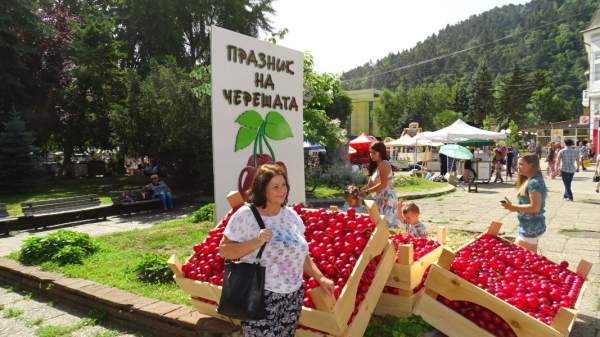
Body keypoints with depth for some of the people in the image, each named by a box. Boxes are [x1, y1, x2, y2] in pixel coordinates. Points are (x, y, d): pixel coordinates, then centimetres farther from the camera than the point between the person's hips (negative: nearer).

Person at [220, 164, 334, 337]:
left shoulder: (291, 215, 5)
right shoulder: (245, 215, -10)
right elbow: (223, 250, -10)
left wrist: (320, 278, 9)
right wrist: (256, 243, -22)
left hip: (293, 295, 5)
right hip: (260, 297, -5)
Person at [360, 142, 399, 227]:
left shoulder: (383, 164, -9)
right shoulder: (375, 166, 18)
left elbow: (383, 185, -17)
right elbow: (370, 185, 14)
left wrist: (366, 192, -14)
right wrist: (360, 191, -1)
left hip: (387, 198, -9)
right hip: (380, 198, 9)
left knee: (387, 222, -10)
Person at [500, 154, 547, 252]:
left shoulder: (534, 183, -20)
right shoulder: (530, 181, 12)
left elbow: (535, 207, -24)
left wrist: (513, 207, -19)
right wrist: (513, 207, 2)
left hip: (531, 228, -10)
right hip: (532, 226, 10)